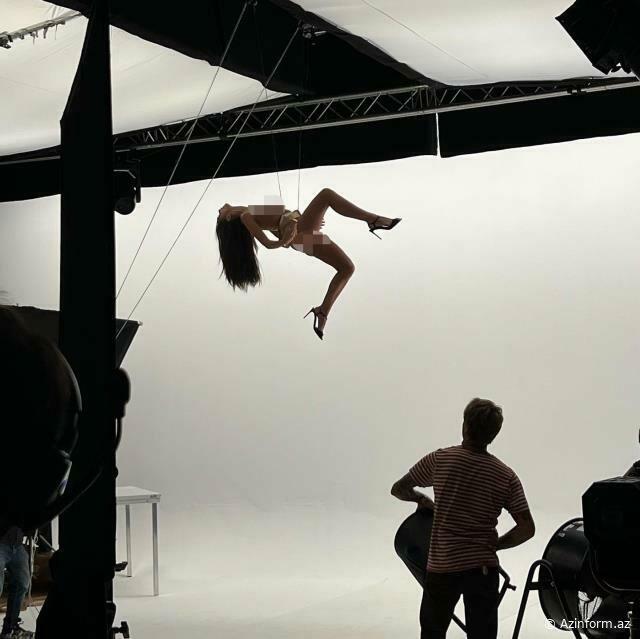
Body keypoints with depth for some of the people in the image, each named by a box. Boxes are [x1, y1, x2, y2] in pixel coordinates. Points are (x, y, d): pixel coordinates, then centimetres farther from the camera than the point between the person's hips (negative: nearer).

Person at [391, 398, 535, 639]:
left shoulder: (440, 459, -6)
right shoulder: (506, 476, -2)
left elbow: (399, 489, 4)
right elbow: (527, 528, -6)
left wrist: (422, 499, 24)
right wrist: (496, 544, 8)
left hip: (442, 567, -1)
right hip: (483, 568, 1)